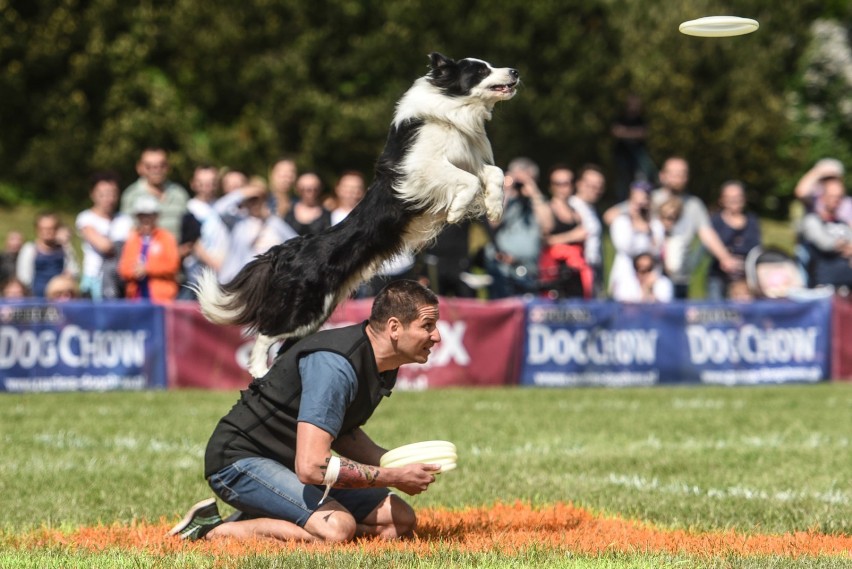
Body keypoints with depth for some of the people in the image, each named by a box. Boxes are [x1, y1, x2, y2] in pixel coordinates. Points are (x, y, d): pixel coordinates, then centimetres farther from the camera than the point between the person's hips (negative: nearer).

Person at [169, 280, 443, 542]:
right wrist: (394, 476, -24)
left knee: (400, 521, 1)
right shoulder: (334, 365, -28)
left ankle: (264, 521, 6)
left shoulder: (385, 367, 2)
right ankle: (214, 530, -14)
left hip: (293, 461, 10)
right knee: (338, 528, -31)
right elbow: (311, 466, -34)